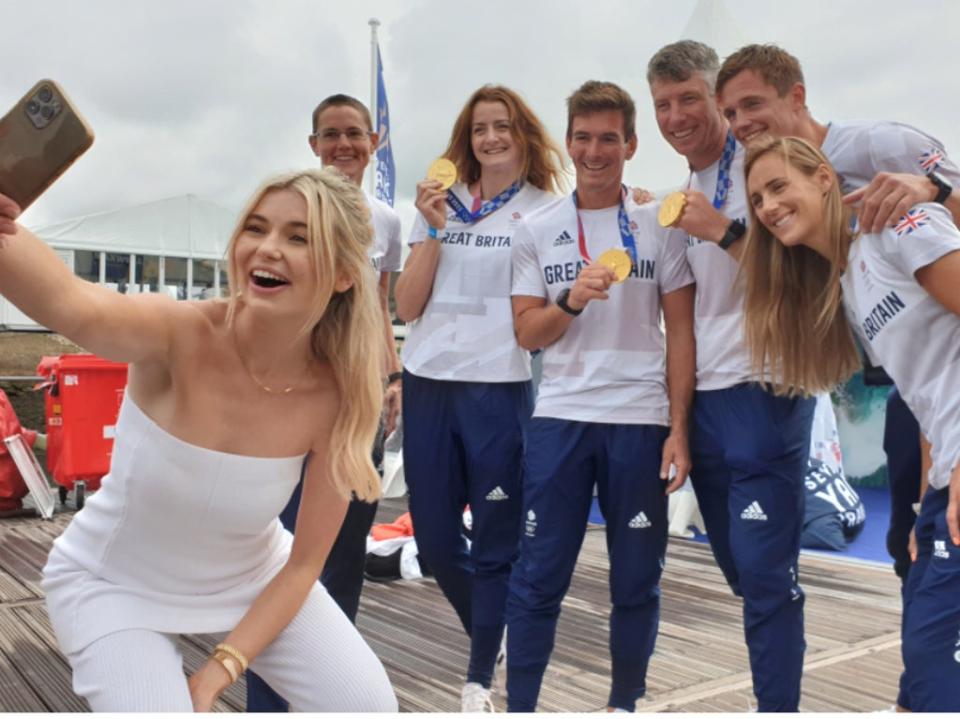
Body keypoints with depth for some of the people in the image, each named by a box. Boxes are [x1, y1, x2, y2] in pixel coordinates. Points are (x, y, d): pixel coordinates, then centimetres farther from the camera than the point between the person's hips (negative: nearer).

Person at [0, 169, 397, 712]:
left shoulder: (338, 395, -22)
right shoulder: (180, 334, -30)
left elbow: (303, 564, -12)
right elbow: (72, 307, -55)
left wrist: (217, 673, -19)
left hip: (252, 576, 3)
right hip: (113, 584, -2)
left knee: (369, 704, -4)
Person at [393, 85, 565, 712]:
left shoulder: (546, 212, 2)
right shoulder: (441, 202, 11)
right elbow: (407, 306, 4)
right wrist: (434, 230, -4)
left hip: (500, 389, -4)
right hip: (429, 385, 4)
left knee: (497, 542, 4)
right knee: (434, 540, 11)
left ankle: (481, 680, 20)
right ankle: (492, 636, 37)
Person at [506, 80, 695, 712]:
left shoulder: (661, 225, 2)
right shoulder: (536, 230, 5)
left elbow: (681, 332, 2)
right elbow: (527, 334, 4)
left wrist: (679, 430, -4)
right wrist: (571, 301, -16)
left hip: (641, 422, 0)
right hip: (559, 420, 1)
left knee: (637, 583, 10)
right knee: (537, 580, 4)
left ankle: (626, 703, 27)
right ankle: (518, 704, 18)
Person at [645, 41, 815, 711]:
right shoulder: (679, 191, 15)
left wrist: (722, 231, -21)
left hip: (763, 391, -8)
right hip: (704, 397, 8)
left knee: (766, 573, -5)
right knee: (742, 572, 17)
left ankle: (779, 703, 8)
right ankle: (773, 684, 33)